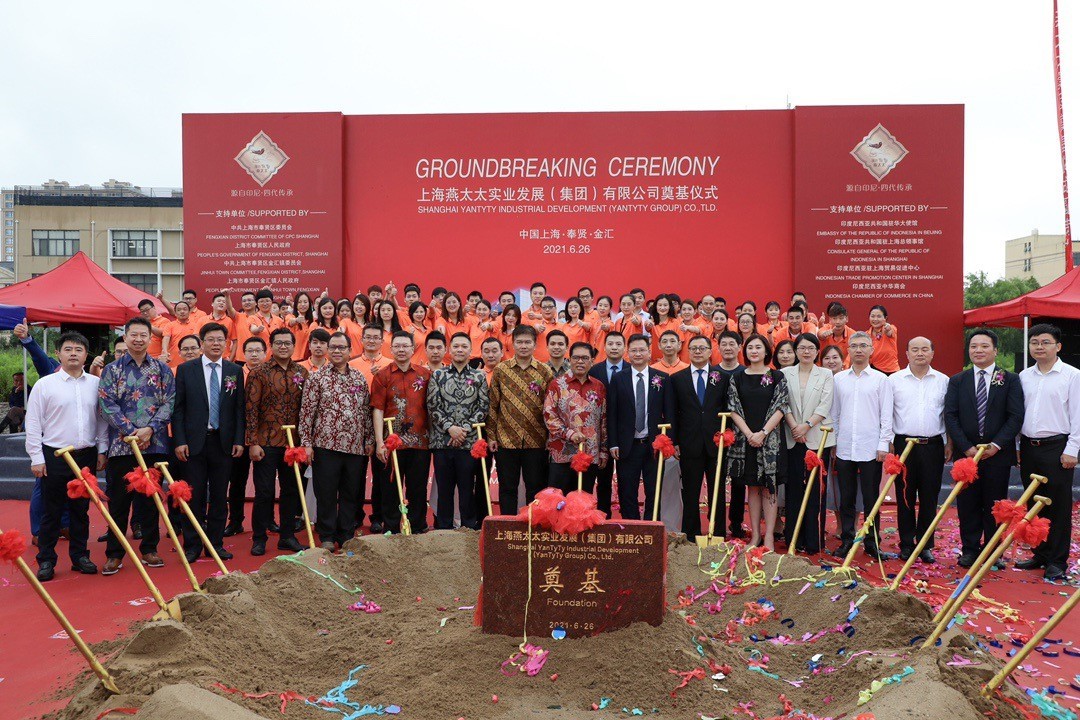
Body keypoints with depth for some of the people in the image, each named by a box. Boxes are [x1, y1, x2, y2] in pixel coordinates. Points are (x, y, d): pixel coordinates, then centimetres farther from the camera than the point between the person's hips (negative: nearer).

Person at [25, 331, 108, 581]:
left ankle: (79, 556, 22)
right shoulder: (45, 384, -2)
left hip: (86, 455, 2)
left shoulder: (96, 384, 5)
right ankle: (46, 560, 15)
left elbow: (102, 419, 10)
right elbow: (33, 423, -1)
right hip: (54, 456, -2)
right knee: (51, 511, 4)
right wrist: (37, 458, -5)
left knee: (81, 509, 11)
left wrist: (102, 450, 6)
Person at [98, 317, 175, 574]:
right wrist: (131, 432, -14)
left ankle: (149, 549, 19)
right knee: (119, 500, 4)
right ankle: (114, 554, 13)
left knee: (150, 499, 8)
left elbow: (169, 403, 1)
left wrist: (150, 429, -13)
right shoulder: (112, 370, 4)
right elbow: (107, 405, -5)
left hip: (154, 445, 1)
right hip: (121, 445, -1)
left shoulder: (162, 370, 8)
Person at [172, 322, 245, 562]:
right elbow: (178, 408, 0)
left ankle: (216, 543, 18)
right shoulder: (185, 369, 1)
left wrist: (239, 440, 0)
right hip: (194, 441, -2)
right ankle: (192, 546, 14)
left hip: (223, 441, 2)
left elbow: (239, 408, 6)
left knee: (219, 496, 8)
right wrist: (180, 441, -7)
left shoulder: (235, 371, 6)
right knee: (194, 495, 3)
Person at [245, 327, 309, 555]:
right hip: (266, 443, -4)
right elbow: (251, 409, -7)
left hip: (294, 443, 4)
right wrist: (253, 443, -11)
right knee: (264, 492, 2)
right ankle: (259, 539, 16)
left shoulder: (302, 373, 7)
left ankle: (287, 536, 23)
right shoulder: (259, 372, -4)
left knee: (291, 490, 11)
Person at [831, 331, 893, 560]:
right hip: (844, 448, 2)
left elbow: (886, 415, 0)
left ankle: (871, 542, 14)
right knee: (846, 498, 8)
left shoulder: (881, 379, 2)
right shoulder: (838, 378, 9)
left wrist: (884, 444, -6)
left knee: (871, 498, 4)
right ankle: (847, 541, 17)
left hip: (871, 448, -2)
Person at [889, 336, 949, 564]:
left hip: (933, 445, 1)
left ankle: (926, 545, 15)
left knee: (929, 497, 5)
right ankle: (906, 544, 13)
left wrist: (949, 443, 6)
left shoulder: (943, 381, 7)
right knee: (905, 496, 4)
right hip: (904, 444, -1)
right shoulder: (894, 380, 2)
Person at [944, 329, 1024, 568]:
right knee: (967, 505, 6)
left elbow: (1016, 416, -5)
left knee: (995, 505, 8)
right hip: (965, 453, 1)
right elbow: (950, 416, 0)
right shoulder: (957, 381, 6)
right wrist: (966, 447, -11)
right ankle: (969, 550, 16)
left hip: (998, 453, -1)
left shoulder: (1011, 380, 2)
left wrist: (996, 445, -15)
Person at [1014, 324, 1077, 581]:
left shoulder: (1071, 375, -4)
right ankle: (1040, 554, 23)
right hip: (1028, 447, 5)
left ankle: (1057, 561, 10)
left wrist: (1071, 450, -10)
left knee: (1058, 506, 1)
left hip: (1057, 447, -5)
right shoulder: (1024, 376, 10)